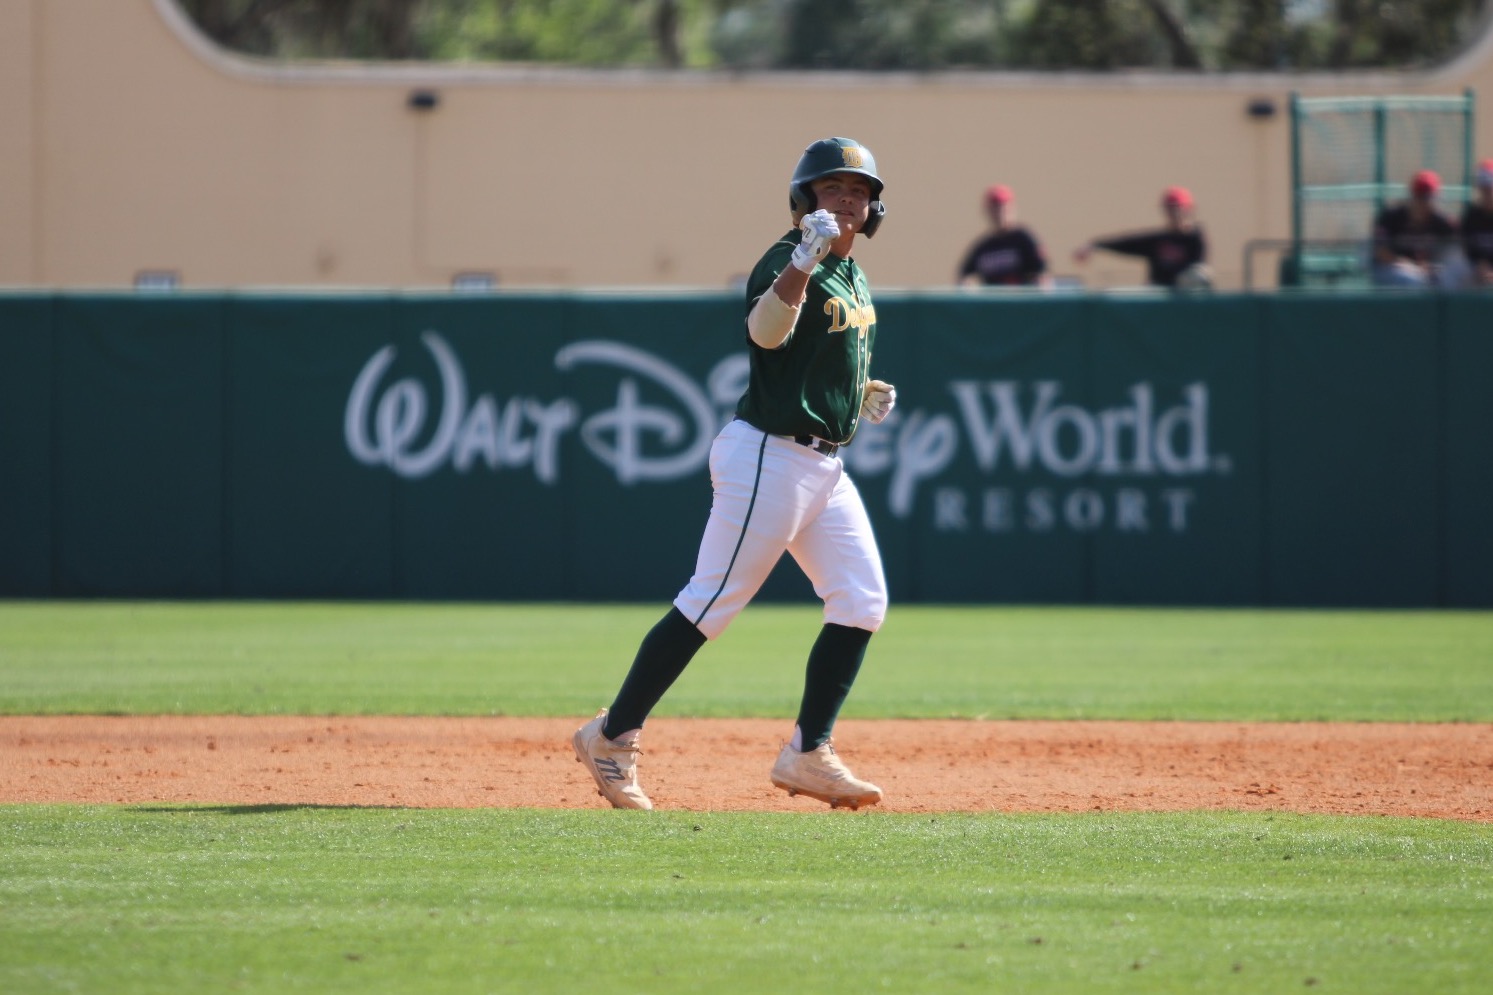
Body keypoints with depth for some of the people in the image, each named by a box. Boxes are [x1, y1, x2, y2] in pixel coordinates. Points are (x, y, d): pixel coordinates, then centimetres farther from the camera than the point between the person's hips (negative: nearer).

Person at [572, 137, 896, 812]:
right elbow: (766, 332, -32)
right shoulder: (786, 262, -12)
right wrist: (805, 257, -43)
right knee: (712, 603, -9)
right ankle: (611, 738, -2)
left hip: (824, 465, 9)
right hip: (768, 454, -9)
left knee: (862, 601, 2)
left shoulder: (854, 279, 16)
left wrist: (864, 394, 13)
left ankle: (807, 754, 7)